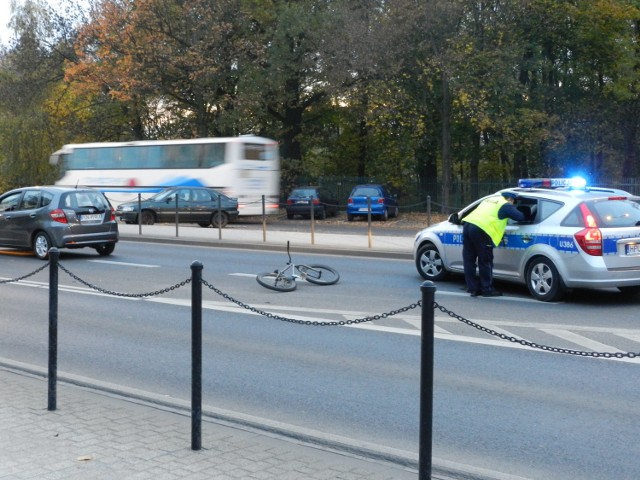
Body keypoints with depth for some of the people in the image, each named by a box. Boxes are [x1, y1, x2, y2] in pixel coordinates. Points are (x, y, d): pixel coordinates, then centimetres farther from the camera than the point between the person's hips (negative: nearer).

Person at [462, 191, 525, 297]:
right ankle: (487, 289, 10)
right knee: (485, 262, 4)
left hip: (467, 224, 7)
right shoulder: (505, 205, 9)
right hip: (480, 230, -7)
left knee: (469, 260, 11)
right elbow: (520, 217, 8)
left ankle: (473, 288, 17)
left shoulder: (489, 200, 30)